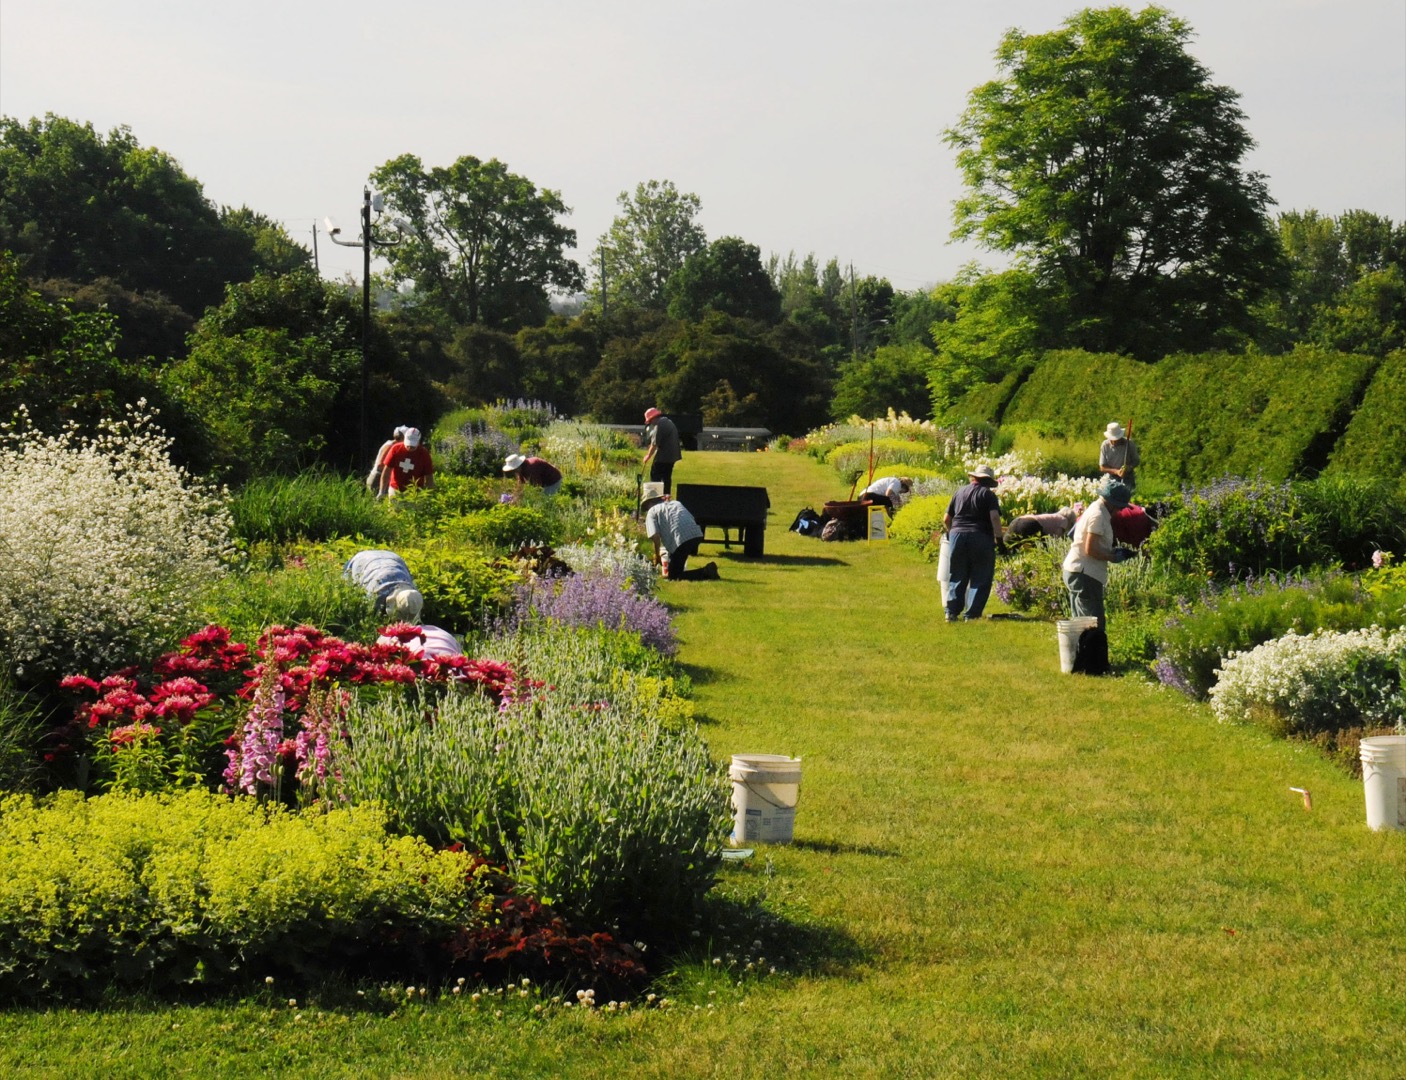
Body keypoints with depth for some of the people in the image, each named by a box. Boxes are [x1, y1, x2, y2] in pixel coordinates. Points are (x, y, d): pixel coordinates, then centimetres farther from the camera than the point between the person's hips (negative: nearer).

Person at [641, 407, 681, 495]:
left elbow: (654, 444, -18)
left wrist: (648, 456, -8)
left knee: (655, 475, -4)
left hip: (662, 456, -9)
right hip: (672, 455, 9)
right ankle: (667, 494, 17)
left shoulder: (659, 426, -17)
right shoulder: (669, 422, 13)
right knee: (667, 477, 16)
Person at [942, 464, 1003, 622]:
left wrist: (950, 533, 34)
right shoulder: (988, 494, 1)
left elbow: (946, 519, 17)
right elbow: (994, 517, -13)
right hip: (980, 537, -4)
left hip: (957, 535, 4)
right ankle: (971, 614, -1)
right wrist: (999, 538, -8)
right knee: (980, 579, 4)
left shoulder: (960, 493, 15)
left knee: (957, 578, 12)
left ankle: (952, 612, 5)